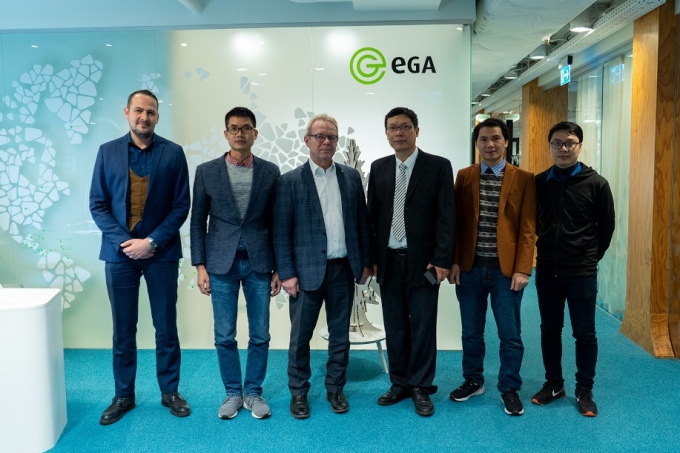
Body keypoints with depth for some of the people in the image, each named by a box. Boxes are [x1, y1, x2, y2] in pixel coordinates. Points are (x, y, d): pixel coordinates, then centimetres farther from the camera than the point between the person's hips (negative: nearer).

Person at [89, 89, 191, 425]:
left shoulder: (173, 153, -1)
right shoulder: (107, 151, 4)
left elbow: (181, 205, -4)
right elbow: (97, 205, 2)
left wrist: (151, 242, -13)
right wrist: (125, 242, -10)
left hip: (161, 253, -1)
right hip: (119, 252, 1)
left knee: (166, 327, 8)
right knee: (123, 330, 11)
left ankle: (170, 391, 24)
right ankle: (123, 395, 26)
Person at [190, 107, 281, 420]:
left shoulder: (270, 172, 2)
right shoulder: (206, 171, 1)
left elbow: (276, 222, 5)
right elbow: (197, 221, 3)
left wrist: (279, 268, 2)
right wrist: (200, 266, -2)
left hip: (259, 263, 1)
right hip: (221, 263, 0)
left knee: (260, 335, 7)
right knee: (224, 336, 7)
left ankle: (253, 392, 25)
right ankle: (233, 392, 26)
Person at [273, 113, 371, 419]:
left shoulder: (351, 177, 7)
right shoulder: (290, 181, -3)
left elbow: (362, 221, 10)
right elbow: (281, 231, -5)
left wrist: (364, 262, 7)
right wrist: (287, 273, -10)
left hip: (344, 269, 3)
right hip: (307, 270, -3)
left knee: (340, 334, 13)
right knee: (300, 336, 8)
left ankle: (335, 389, 29)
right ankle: (298, 393, 25)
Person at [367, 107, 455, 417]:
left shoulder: (438, 166, -3)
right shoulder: (378, 168, 8)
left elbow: (446, 217, -7)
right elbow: (372, 216, 9)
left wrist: (441, 260, -14)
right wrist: (371, 258, 3)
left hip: (422, 261, -3)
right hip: (388, 260, 3)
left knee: (422, 326, 4)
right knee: (395, 326, 11)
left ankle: (421, 387, 19)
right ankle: (399, 383, 25)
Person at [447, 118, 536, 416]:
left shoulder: (523, 179, -1)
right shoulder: (464, 176, 5)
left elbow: (527, 228, -4)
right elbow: (456, 222, 4)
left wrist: (522, 269, -10)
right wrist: (454, 261, -2)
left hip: (506, 269, -2)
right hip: (470, 268, 2)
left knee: (510, 335, 8)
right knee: (471, 332, 14)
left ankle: (509, 388, 25)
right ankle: (473, 381, 32)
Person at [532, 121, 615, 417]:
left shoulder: (596, 184, -6)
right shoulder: (539, 182, 1)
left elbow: (607, 226, 3)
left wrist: (591, 257, 8)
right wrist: (546, 251, 10)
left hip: (582, 273, -2)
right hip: (547, 271, 3)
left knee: (585, 333, 6)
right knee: (549, 330, 12)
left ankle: (584, 391, 21)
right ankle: (554, 383, 28)